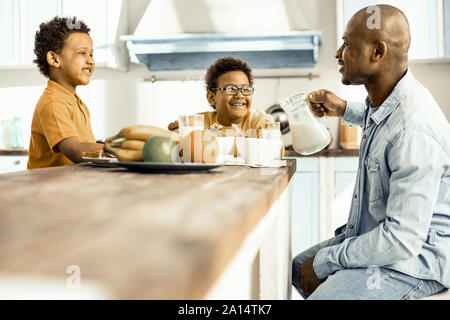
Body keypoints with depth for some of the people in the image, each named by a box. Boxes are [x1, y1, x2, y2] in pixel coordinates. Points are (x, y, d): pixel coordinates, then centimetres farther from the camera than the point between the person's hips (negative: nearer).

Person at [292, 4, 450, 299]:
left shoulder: (414, 133, -31)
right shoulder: (384, 100, 0)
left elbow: (402, 239, -31)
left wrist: (325, 262, -21)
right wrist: (344, 110, 21)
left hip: (414, 258, -10)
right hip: (375, 233, 10)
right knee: (297, 268, 15)